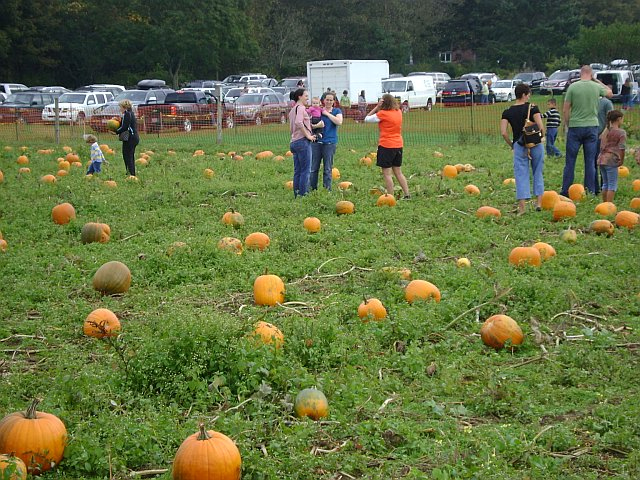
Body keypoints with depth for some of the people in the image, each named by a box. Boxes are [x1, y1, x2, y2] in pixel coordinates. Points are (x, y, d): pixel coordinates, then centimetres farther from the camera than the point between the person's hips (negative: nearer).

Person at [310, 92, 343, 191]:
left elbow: (339, 122, -12)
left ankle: (327, 189, 10)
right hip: (317, 142, 1)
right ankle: (312, 188, 9)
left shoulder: (337, 111, 7)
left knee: (328, 169, 2)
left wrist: (327, 114, -7)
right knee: (314, 167, 2)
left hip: (330, 142, -1)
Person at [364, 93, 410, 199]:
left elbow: (367, 119, -3)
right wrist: (379, 108, 8)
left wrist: (377, 107, -4)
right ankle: (407, 195, 14)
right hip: (398, 145, 7)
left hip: (386, 146, -7)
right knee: (398, 172, 16)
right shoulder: (398, 112, 7)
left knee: (387, 174, -1)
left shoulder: (382, 114, -12)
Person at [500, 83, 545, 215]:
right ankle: (539, 202, 15)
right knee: (538, 173, 14)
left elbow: (503, 132, -6)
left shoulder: (507, 112, 1)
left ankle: (522, 206, -6)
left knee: (521, 175, 2)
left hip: (519, 145, 1)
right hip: (536, 144, -1)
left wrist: (511, 145, 7)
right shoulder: (532, 108, -5)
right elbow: (541, 126, -13)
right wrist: (541, 139, 4)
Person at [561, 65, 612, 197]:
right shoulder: (597, 87, -1)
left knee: (570, 161, 4)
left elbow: (565, 110, -5)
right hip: (592, 126, 1)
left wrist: (566, 125, 8)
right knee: (590, 161, 6)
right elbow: (610, 93, 21)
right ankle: (590, 191, 6)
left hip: (575, 127, -1)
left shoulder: (573, 87, -6)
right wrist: (597, 81, 23)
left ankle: (565, 191, 5)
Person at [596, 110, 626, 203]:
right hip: (611, 160, -7)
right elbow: (621, 148, -9)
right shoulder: (621, 132, -4)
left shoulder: (605, 131, 16)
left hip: (601, 159, 7)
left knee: (605, 184, 17)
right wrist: (621, 160, 1)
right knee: (612, 185, -4)